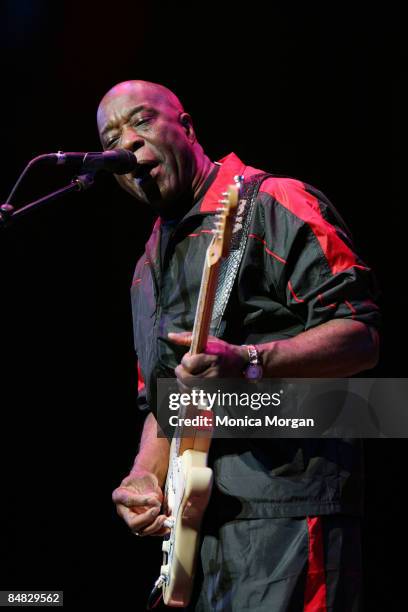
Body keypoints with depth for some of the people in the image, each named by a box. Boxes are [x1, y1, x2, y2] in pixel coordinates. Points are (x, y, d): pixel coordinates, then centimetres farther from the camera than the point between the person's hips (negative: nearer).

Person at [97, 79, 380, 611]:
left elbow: (361, 337, -12)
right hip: (196, 524, 8)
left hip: (285, 511, -8)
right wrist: (144, 477, 8)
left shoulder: (272, 205, -2)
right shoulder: (149, 269, 24)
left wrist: (247, 363, -25)